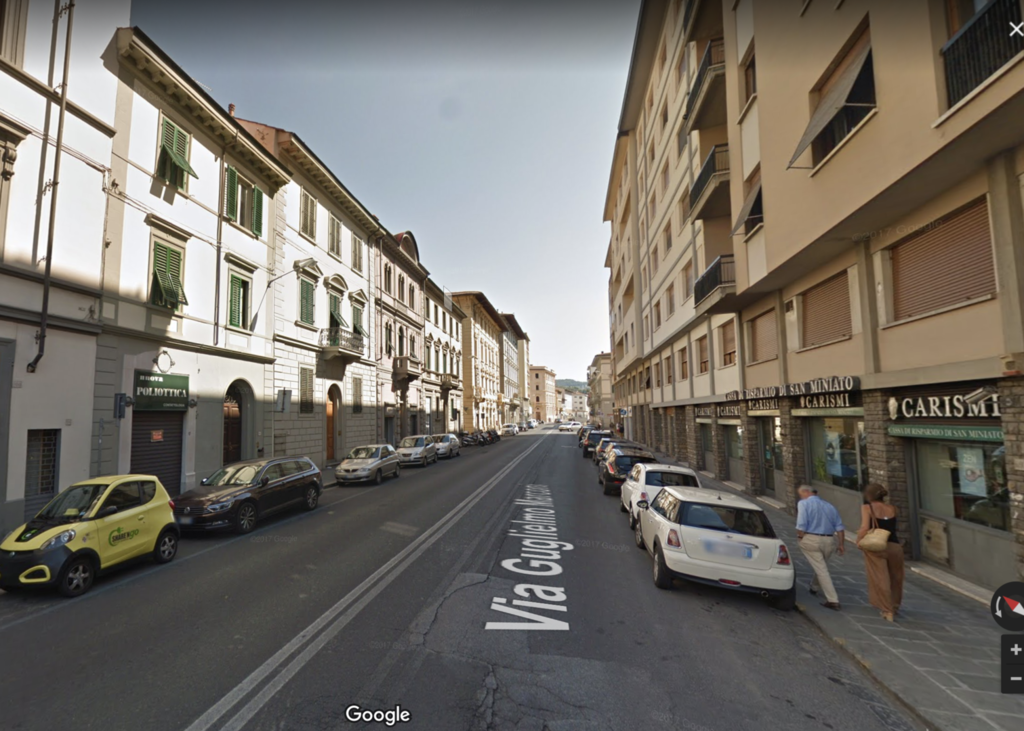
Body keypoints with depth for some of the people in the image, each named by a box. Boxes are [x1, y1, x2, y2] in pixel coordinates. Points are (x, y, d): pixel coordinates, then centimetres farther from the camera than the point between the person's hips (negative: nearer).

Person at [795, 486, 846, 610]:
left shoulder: (803, 503, -5)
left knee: (821, 569, -2)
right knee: (822, 566, 25)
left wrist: (799, 537, -1)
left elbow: (801, 525, -15)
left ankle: (833, 600, -4)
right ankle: (814, 587, 46)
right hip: (830, 540, 7)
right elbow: (839, 527, 9)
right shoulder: (830, 506, 14)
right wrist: (841, 544, 12)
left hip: (811, 540, -7)